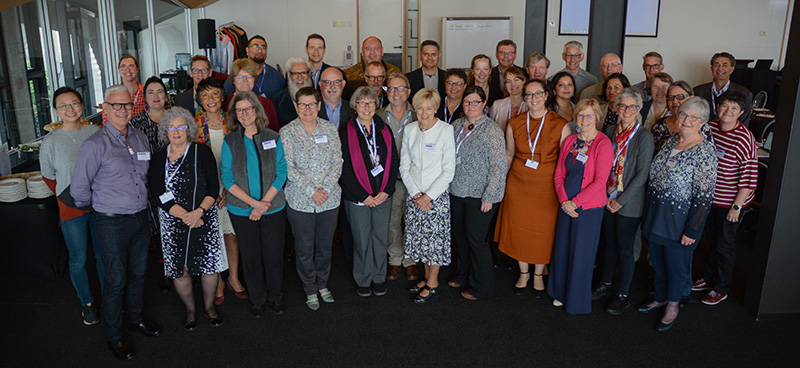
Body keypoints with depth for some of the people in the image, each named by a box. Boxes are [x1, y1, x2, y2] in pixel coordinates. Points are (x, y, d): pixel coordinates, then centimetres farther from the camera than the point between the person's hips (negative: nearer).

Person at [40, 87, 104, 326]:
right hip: (71, 210, -1)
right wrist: (68, 198, -1)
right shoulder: (51, 141, -6)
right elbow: (48, 177, 5)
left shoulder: (96, 132, -2)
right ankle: (87, 303, 28)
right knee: (78, 260, 9)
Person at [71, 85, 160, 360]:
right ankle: (113, 336, 23)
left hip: (140, 219, 5)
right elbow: (79, 189, -9)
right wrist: (102, 205, 4)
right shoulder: (95, 145, -14)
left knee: (138, 273, 19)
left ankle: (135, 319, 40)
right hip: (112, 224, -5)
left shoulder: (141, 138, 4)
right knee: (116, 280, 5)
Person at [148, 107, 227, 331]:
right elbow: (158, 195, -4)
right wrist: (185, 215, -14)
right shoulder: (159, 159, 3)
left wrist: (198, 212, -17)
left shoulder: (202, 153, 0)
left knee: (209, 266, 3)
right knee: (179, 270, 4)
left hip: (204, 218, 0)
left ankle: (209, 305, 26)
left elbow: (214, 188, -4)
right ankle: (190, 310, 26)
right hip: (173, 222, 1)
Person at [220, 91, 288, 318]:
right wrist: (254, 203, -15)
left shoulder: (273, 138, 1)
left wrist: (265, 202, -13)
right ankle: (257, 299, 30)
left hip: (274, 208, 0)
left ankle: (275, 296, 31)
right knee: (250, 256, 11)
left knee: (274, 254, 9)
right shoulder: (230, 142, -1)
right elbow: (227, 179, -5)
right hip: (242, 211, 0)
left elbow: (281, 173, -2)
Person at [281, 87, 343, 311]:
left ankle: (323, 284, 35)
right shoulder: (287, 132, -4)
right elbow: (288, 168, -10)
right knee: (304, 248, 8)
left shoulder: (330, 129, 3)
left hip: (330, 199, 2)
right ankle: (310, 290, 28)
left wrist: (325, 188, -12)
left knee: (325, 245, 14)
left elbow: (338, 162, -1)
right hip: (300, 200, -2)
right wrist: (311, 191, -16)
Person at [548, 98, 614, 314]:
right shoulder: (569, 141, 6)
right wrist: (564, 201, -6)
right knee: (562, 249, 13)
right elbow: (559, 174, 7)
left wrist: (575, 202, -15)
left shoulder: (603, 144, -11)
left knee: (581, 253, 5)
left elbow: (600, 181, -15)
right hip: (566, 205, 5)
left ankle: (578, 301, 25)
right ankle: (561, 293, 33)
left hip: (589, 207, -5)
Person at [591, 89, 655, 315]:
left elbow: (642, 174, -14)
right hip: (607, 198, 5)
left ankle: (623, 295, 20)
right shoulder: (611, 131, 4)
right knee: (610, 243, 17)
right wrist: (607, 196, -1)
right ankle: (606, 284, 33)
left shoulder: (644, 136, -12)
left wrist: (621, 201, -13)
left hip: (629, 203, -5)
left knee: (625, 249, 5)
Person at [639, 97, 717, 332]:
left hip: (680, 219, -6)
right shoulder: (670, 142, 4)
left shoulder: (705, 152, -16)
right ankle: (660, 299, 39)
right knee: (658, 260, 19)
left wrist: (692, 230, -17)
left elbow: (705, 195, -17)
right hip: (655, 215, 6)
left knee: (676, 264, 10)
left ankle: (673, 306, 32)